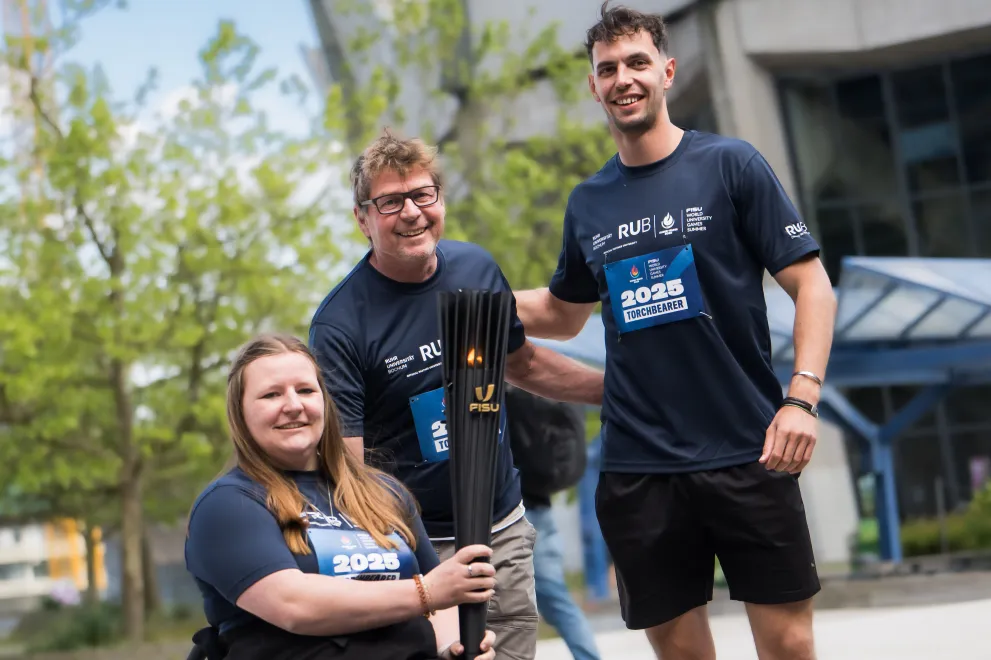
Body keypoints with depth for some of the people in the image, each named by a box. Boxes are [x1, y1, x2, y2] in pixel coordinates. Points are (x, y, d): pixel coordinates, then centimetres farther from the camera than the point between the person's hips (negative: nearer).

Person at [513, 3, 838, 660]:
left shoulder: (730, 165, -1)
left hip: (747, 457, -3)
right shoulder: (588, 201, 10)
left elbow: (812, 285, -4)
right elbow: (560, 313, 25)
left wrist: (801, 397, -17)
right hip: (637, 471, 3)